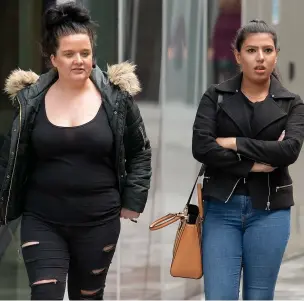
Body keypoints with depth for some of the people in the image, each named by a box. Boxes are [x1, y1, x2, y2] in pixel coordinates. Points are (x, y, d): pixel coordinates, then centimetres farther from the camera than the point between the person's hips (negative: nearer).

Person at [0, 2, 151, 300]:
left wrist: (133, 202, 2)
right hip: (42, 222, 0)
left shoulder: (116, 97, -2)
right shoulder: (31, 99, -1)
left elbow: (139, 152, 8)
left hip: (99, 223, 1)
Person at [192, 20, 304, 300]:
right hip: (222, 207, -1)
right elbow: (201, 148, -11)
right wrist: (254, 164, -12)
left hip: (270, 210, 1)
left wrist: (234, 144, -11)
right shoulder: (216, 96, 3)